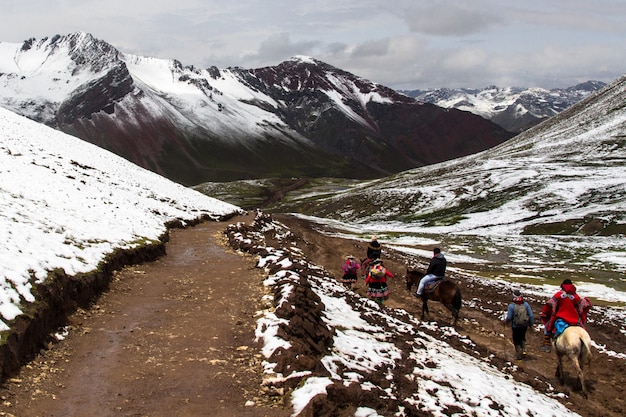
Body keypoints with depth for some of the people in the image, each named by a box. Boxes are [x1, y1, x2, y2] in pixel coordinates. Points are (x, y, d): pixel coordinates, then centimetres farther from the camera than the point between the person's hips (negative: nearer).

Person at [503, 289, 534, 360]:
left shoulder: (511, 306, -18)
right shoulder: (526, 304, -9)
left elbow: (509, 317, -15)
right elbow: (531, 315, -6)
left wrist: (505, 321, 6)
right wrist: (531, 324, 8)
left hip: (516, 326, -3)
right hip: (525, 325, 3)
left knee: (516, 341, 13)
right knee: (522, 338, 27)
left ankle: (519, 355, 15)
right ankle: (524, 350, 11)